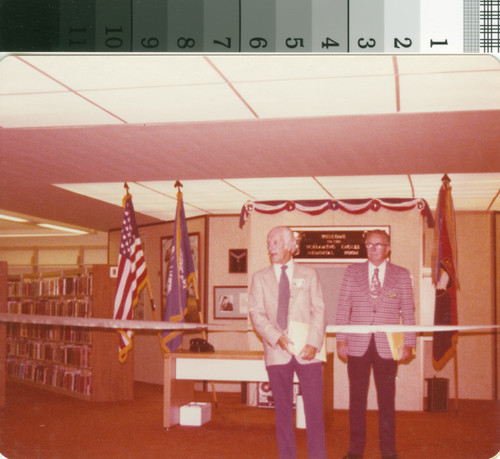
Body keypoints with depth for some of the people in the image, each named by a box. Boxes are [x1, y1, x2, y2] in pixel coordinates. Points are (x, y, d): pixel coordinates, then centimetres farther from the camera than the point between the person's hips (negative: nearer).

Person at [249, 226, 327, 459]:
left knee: (314, 408, -3)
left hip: (308, 352, 0)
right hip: (277, 353, 1)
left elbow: (319, 311, 4)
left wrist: (313, 343, -10)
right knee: (283, 410, 4)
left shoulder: (309, 275, 10)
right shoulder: (260, 278, 10)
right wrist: (276, 337, -13)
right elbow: (256, 314, 2)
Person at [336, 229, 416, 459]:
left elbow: (408, 311, 5)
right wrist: (341, 339, -1)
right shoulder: (352, 272, 7)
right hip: (357, 345, 1)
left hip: (387, 347, -1)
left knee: (387, 399, 4)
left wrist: (408, 343, -1)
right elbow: (343, 307, 6)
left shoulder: (402, 275, 6)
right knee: (357, 398, 6)